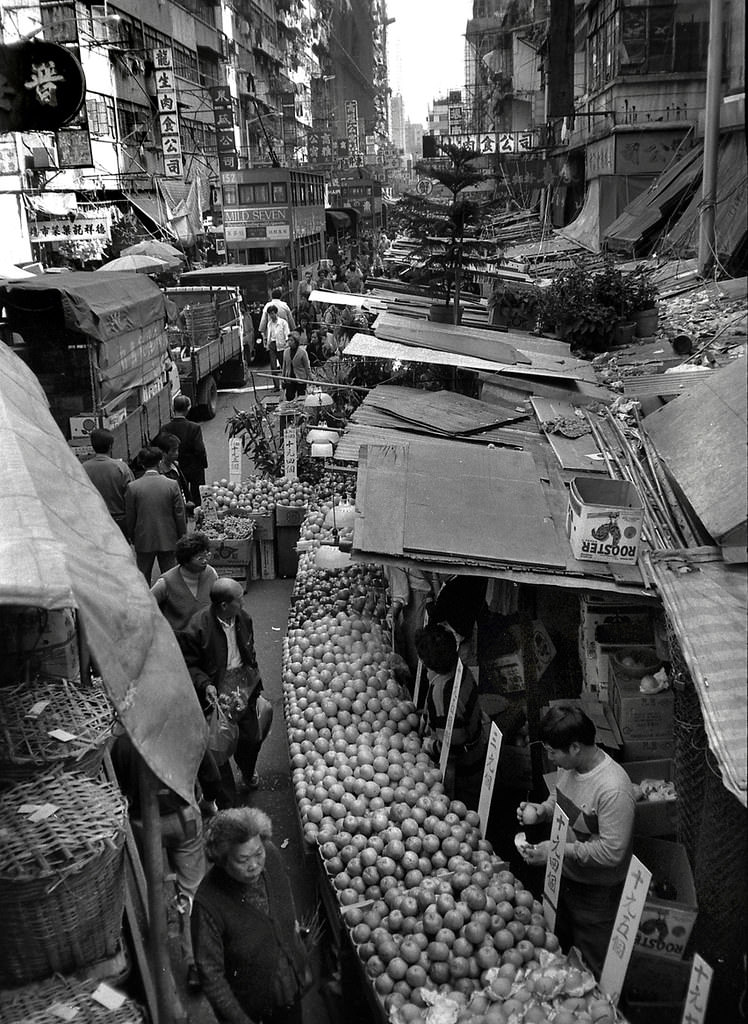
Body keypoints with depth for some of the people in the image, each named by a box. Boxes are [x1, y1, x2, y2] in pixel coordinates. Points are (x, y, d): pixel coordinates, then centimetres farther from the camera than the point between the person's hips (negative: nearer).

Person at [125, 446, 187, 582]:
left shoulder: (133, 487, -9)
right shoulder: (172, 485, -10)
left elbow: (129, 518, -2)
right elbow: (180, 515, -5)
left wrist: (132, 537, 13)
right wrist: (182, 537, 7)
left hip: (143, 540, 0)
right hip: (168, 540, 0)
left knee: (143, 578, 13)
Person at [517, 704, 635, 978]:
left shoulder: (613, 789, -32)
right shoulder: (569, 765, -8)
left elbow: (612, 852, -29)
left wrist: (560, 850, -28)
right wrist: (540, 811, -8)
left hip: (597, 893, -8)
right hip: (564, 877, 8)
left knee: (593, 969, 12)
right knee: (555, 947, 27)